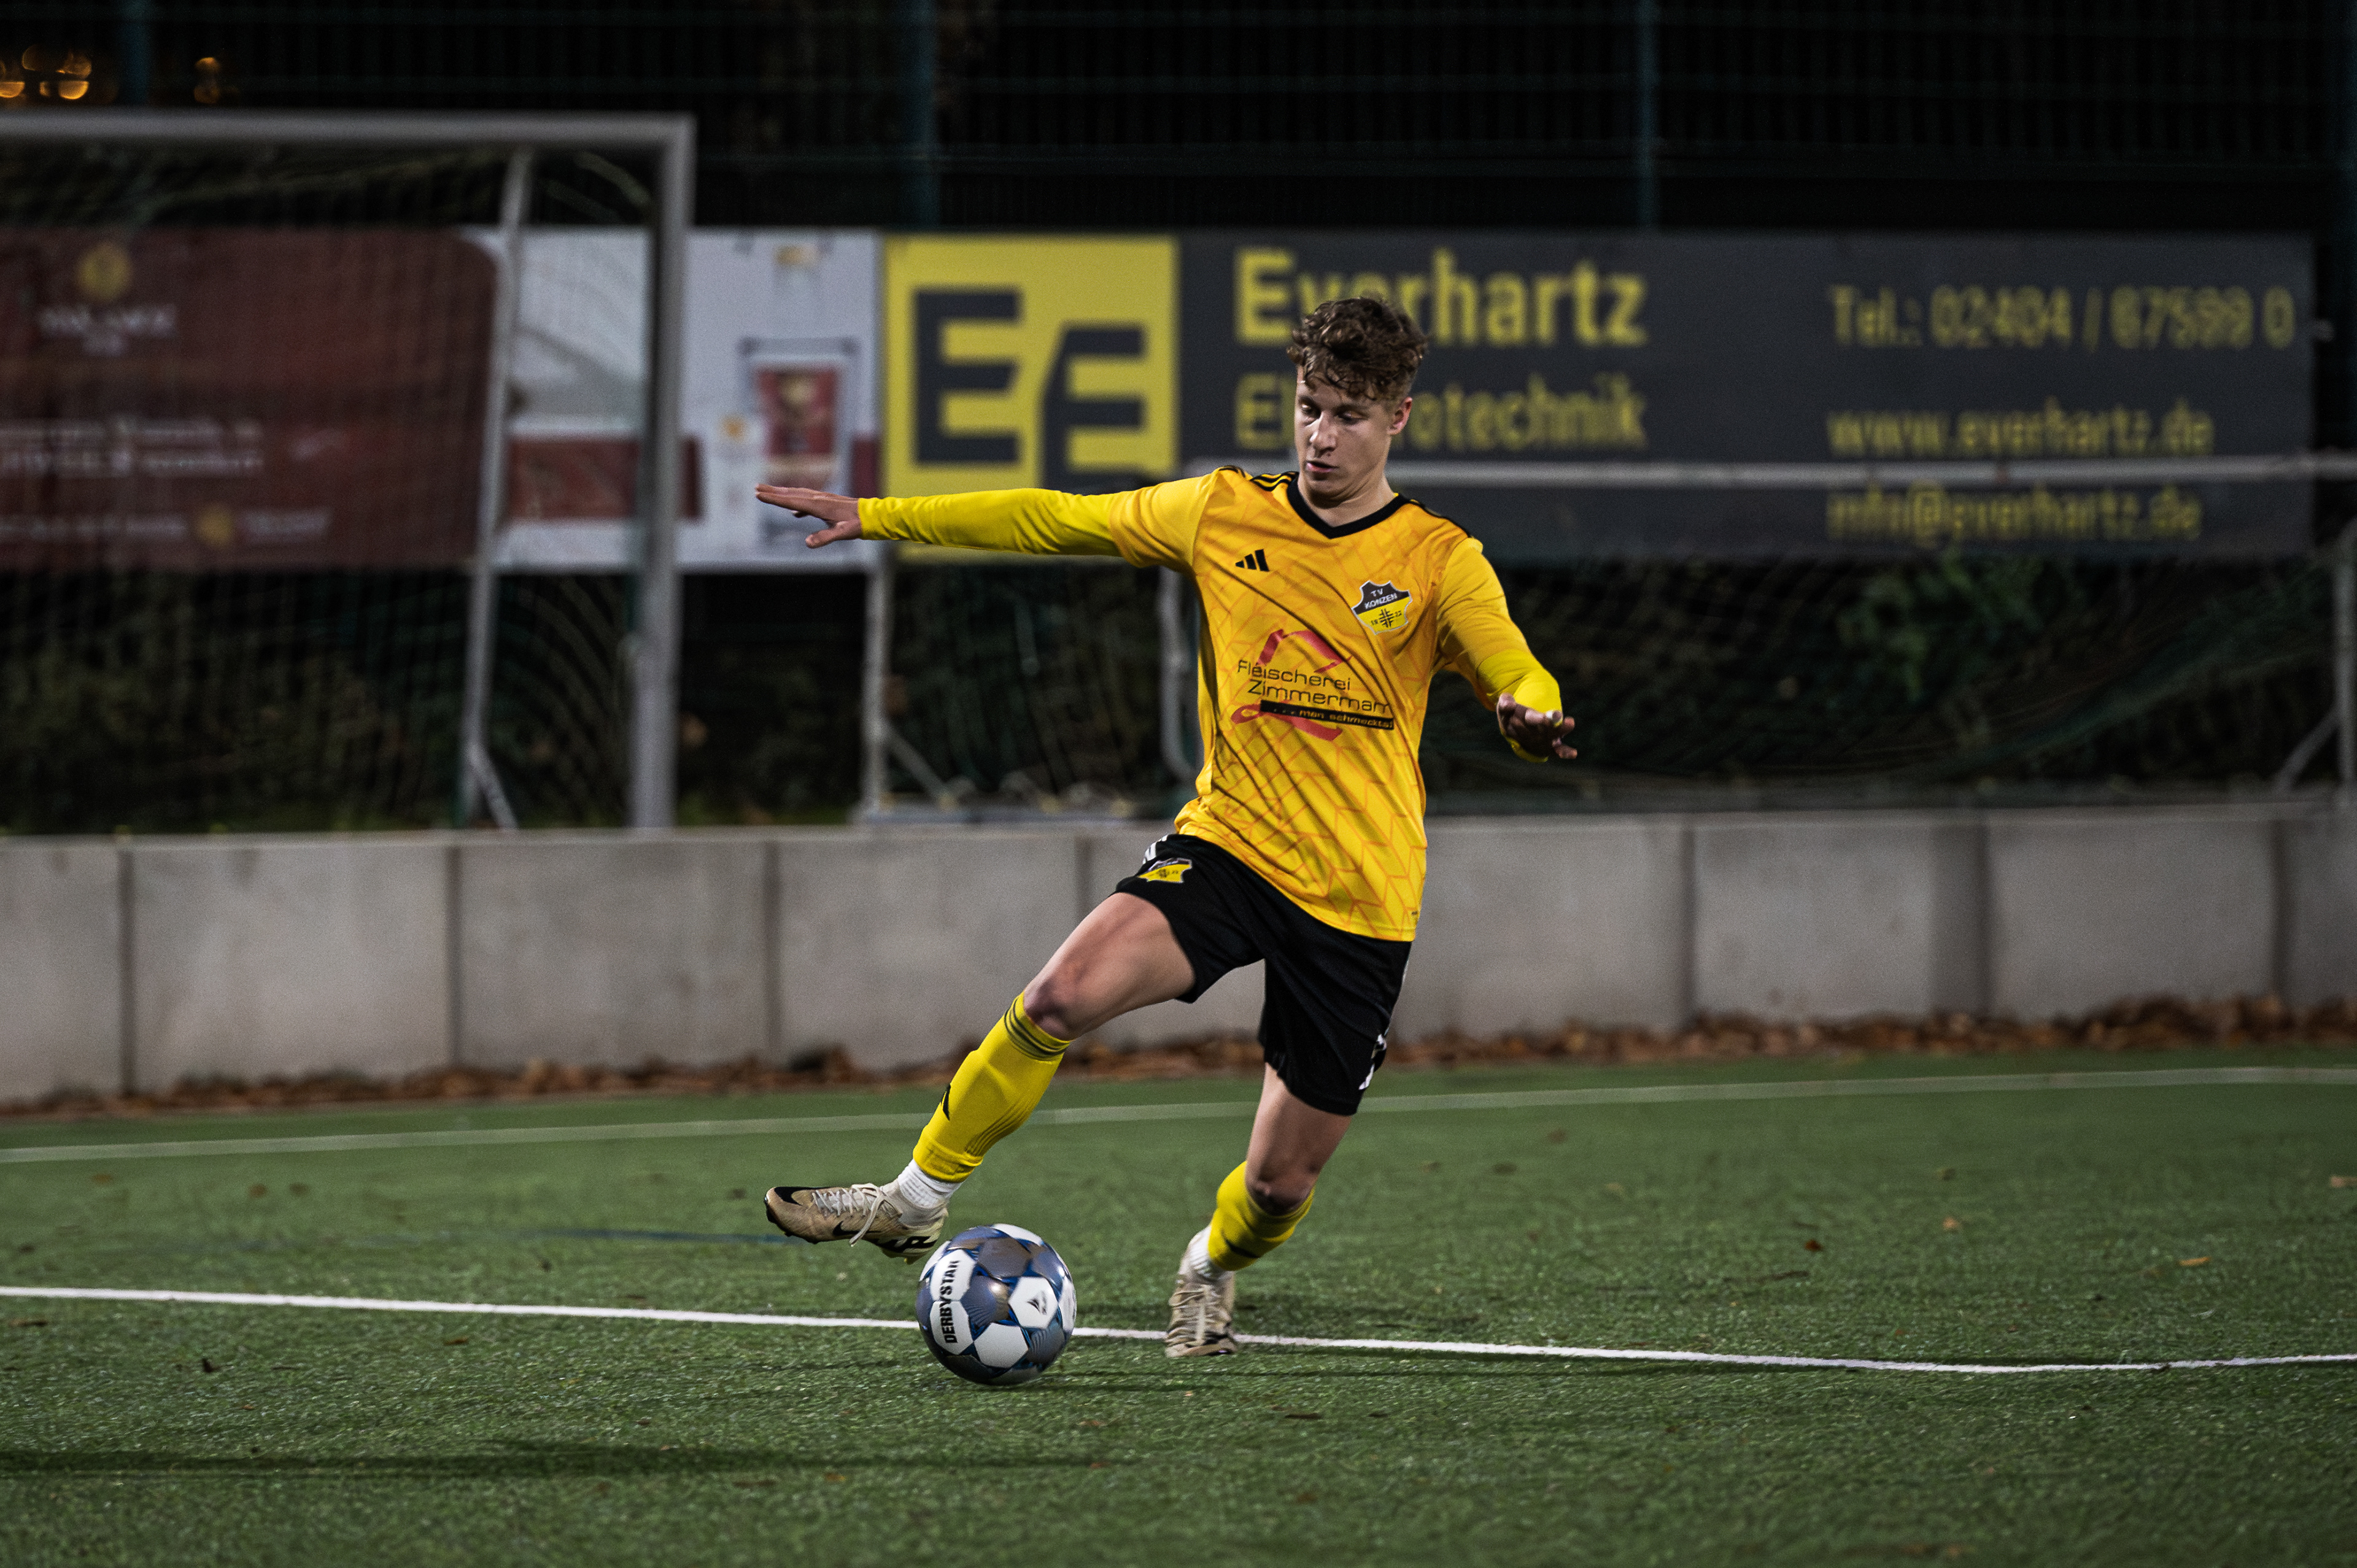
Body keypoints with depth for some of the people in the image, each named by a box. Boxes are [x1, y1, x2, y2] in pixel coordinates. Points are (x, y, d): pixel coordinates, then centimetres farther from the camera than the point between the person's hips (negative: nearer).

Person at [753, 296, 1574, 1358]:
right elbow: (1052, 521, 10)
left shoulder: (1440, 561, -3)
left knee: (1283, 1180, 2)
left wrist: (1531, 717, -41)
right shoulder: (1225, 516, 3)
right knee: (1065, 994, -27)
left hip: (1361, 901, -1)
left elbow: (1519, 683, -15)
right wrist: (873, 518, 7)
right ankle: (918, 1201, -11)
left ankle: (1213, 1267, 39)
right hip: (1228, 842, 1)